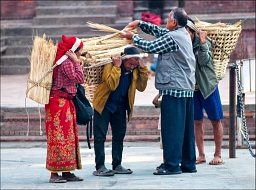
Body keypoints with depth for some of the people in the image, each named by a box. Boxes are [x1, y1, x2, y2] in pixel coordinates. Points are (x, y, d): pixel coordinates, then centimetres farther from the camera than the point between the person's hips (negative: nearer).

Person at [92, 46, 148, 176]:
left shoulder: (135, 70, -1)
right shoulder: (110, 66, -18)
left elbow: (141, 87, -8)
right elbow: (112, 85, -32)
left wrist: (143, 69, -14)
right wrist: (117, 67, -31)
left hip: (121, 107, 6)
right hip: (104, 105, -6)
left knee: (119, 135, 7)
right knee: (100, 136, -7)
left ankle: (117, 165, 14)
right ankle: (100, 167, -7)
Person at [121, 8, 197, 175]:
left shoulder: (172, 37, -14)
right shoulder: (184, 34, 14)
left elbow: (150, 47, -9)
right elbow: (159, 31, 20)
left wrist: (132, 36, 4)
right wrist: (139, 23, 16)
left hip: (174, 88, -9)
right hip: (188, 88, 9)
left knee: (171, 128, -6)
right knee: (186, 128, 11)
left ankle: (172, 165, -6)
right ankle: (189, 164, 15)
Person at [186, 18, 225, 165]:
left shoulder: (205, 43, -7)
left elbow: (203, 61, -20)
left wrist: (202, 43, -21)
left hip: (208, 86, -3)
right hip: (192, 88, 3)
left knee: (216, 120, 0)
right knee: (197, 121, 5)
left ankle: (218, 155, 5)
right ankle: (201, 155, 11)